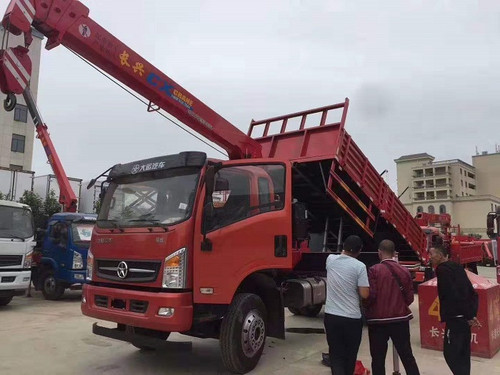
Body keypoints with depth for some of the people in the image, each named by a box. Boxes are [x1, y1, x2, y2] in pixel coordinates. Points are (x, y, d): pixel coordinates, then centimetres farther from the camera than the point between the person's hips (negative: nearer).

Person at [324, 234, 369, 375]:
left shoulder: (330, 259, 1)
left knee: (336, 355, 7)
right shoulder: (359, 266, -11)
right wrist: (355, 288, 6)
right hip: (352, 318, -2)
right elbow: (364, 294, -13)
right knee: (350, 356, 18)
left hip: (331, 316, 3)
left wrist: (343, 253, 40)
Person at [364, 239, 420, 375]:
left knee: (378, 359, 8)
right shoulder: (404, 271, -1)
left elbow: (370, 295, -15)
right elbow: (409, 298, 2)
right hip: (400, 319, 3)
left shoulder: (374, 270, -12)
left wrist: (367, 308, 6)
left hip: (378, 320, -3)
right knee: (407, 356, 15)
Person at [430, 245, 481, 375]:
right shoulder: (456, 267, 14)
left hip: (456, 317, -9)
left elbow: (452, 295, -21)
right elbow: (471, 292, 14)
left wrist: (468, 316, -15)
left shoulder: (442, 269, -13)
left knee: (450, 352, -3)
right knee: (463, 352, 17)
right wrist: (471, 314, 11)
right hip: (465, 316, 9)